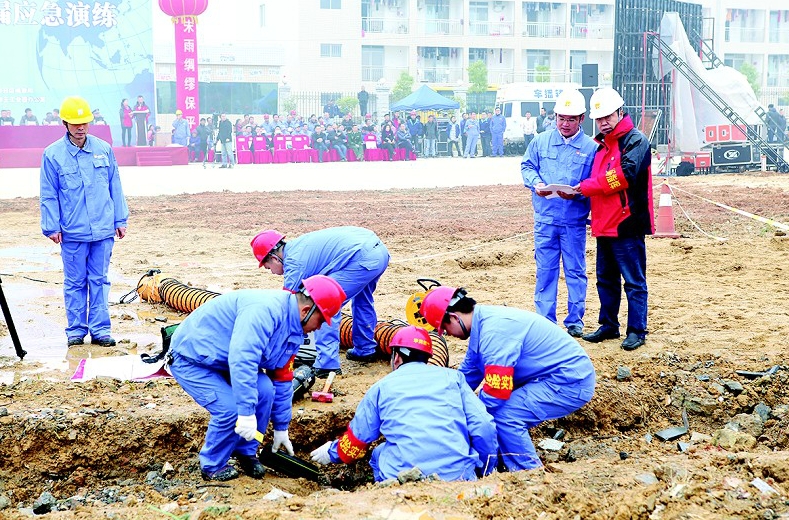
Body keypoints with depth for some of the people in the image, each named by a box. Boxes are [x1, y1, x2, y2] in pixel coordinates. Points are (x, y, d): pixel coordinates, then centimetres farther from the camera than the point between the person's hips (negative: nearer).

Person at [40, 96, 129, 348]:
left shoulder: (104, 149, 4)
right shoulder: (53, 154, -3)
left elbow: (115, 187, 10)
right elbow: (48, 195, 1)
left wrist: (120, 219, 10)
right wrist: (52, 227, -3)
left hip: (103, 230, 2)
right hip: (72, 233, -2)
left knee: (99, 280, 8)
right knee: (74, 282, 7)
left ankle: (100, 329, 15)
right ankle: (75, 330, 17)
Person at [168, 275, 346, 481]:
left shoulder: (293, 331, 1)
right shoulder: (265, 310, -31)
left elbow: (282, 381, 11)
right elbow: (241, 360, -39)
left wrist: (281, 428, 14)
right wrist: (247, 412, -37)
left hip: (220, 360, 9)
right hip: (190, 360, -9)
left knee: (264, 390, -10)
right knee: (230, 409, -21)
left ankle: (246, 452, 9)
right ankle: (212, 466, 3)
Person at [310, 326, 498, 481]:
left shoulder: (381, 388, 13)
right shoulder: (453, 377, 13)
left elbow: (356, 441, 23)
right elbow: (484, 427, 4)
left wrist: (332, 452, 44)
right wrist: (487, 471, 17)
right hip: (459, 475, 0)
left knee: (379, 454, 30)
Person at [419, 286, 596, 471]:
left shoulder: (494, 330, -24)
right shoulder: (481, 322, 8)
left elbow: (496, 393, -25)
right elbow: (468, 373, 20)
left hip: (571, 383, -10)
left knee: (503, 414, -22)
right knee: (493, 406, 7)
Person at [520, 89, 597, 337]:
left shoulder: (590, 147, 0)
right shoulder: (541, 141, 7)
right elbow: (527, 166, 11)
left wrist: (577, 193, -20)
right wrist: (536, 183, -9)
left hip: (575, 220, -1)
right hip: (545, 218, 2)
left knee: (575, 271, 6)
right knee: (545, 270, 6)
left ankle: (575, 320, 17)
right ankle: (545, 319, 15)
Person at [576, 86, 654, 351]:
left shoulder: (635, 140, -8)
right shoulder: (603, 145, 19)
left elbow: (624, 175, -22)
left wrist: (586, 186, -15)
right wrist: (581, 190, 1)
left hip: (627, 224, -9)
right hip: (604, 224, 9)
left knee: (634, 281, -2)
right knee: (606, 279, 16)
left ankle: (636, 330, 4)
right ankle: (609, 325, 27)